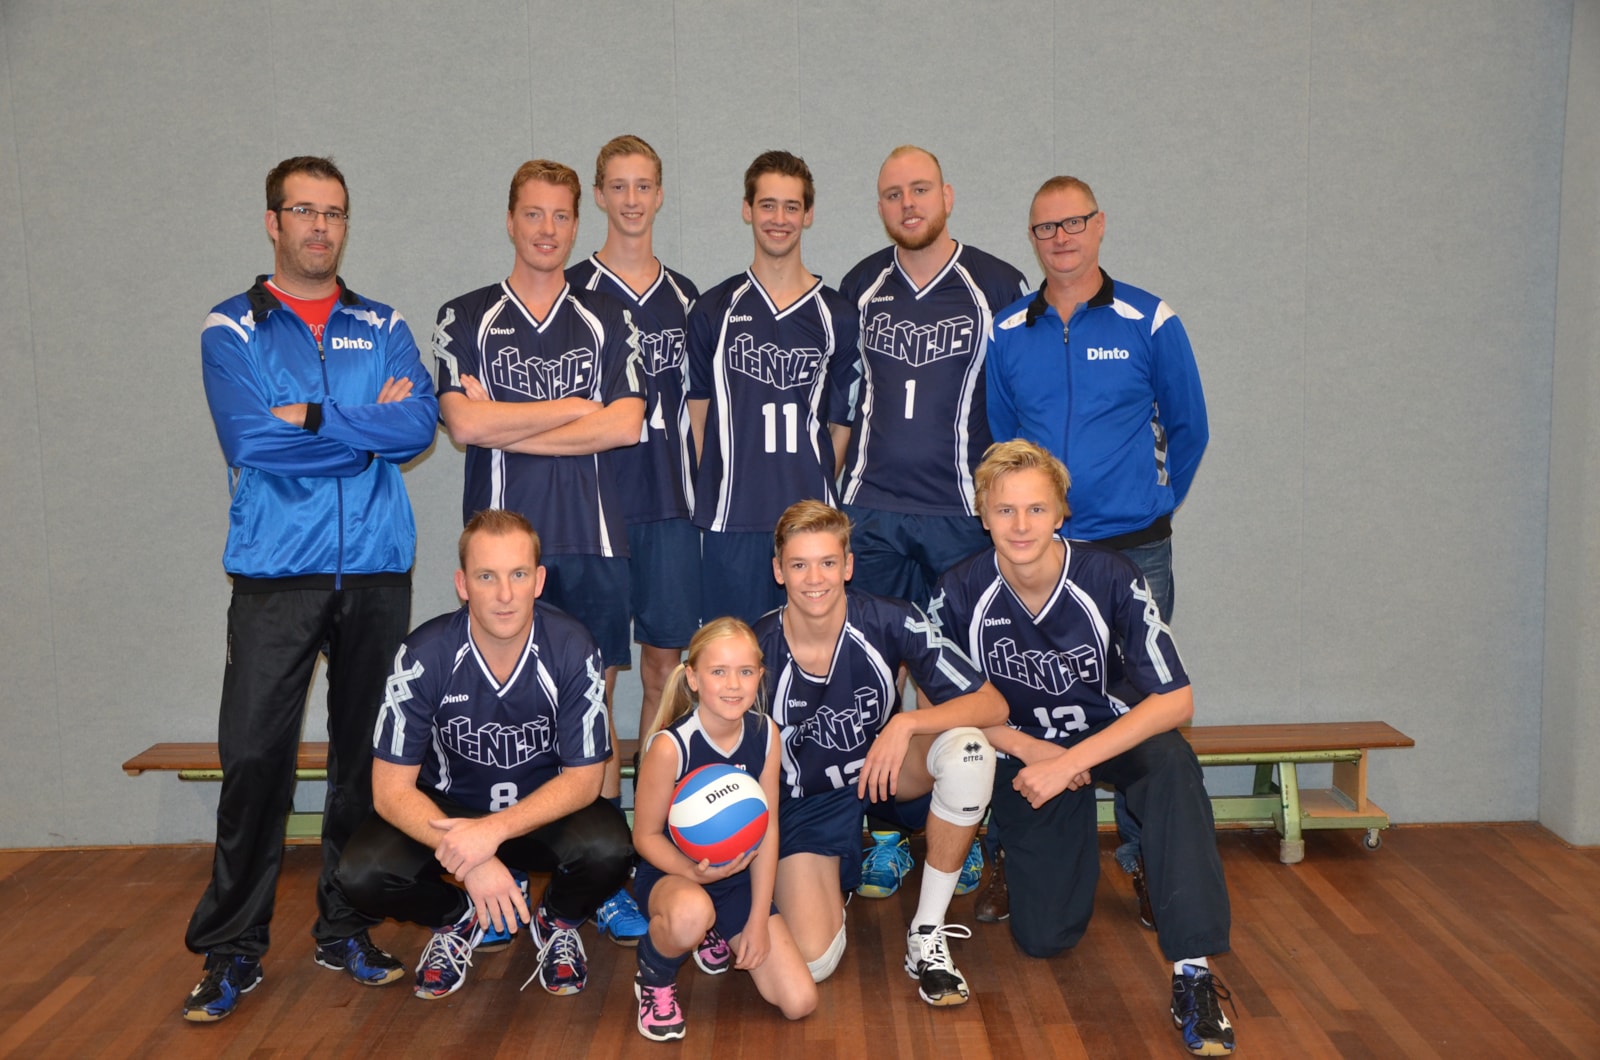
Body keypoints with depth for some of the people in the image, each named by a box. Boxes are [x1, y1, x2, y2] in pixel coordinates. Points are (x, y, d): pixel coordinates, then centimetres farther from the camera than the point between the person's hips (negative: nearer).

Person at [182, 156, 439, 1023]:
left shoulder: (382, 327, 12)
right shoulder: (231, 328, 5)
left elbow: (420, 424, -6)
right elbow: (251, 441, -12)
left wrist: (310, 418, -11)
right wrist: (368, 426, -6)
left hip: (376, 569, 2)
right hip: (275, 572, -2)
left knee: (364, 753, 8)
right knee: (254, 755, -3)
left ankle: (346, 930, 22)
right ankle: (232, 950, 12)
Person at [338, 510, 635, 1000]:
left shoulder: (572, 650, -20)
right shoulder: (424, 655, -20)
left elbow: (583, 778, -14)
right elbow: (391, 788, -17)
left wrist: (494, 831, -30)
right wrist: (471, 861, -31)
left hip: (545, 810, 0)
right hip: (447, 810, 1)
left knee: (608, 851, -32)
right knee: (364, 871, -27)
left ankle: (559, 921, 6)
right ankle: (455, 919, 8)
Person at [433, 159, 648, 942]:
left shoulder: (609, 321, 10)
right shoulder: (465, 319, 8)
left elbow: (625, 427, -4)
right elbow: (464, 423, -8)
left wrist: (507, 425, -7)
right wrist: (576, 407, -4)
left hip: (591, 540, 1)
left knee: (594, 705, 4)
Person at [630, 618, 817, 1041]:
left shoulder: (765, 734, -10)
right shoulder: (670, 745, -25)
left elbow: (767, 827, -4)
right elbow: (646, 835, -14)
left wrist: (758, 919, -6)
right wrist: (695, 872, -31)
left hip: (737, 878, 5)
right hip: (671, 873, -4)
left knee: (799, 1002, -3)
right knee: (692, 911, -43)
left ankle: (716, 934, 25)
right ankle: (653, 978, -5)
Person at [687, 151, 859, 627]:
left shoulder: (836, 315, 8)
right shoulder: (714, 310, 7)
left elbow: (840, 424, 10)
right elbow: (699, 414, 7)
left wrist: (819, 490, 2)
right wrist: (713, 492, -1)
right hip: (731, 521, 0)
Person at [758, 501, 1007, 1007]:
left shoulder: (891, 622, -22)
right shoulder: (757, 653, -21)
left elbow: (992, 704, -23)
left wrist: (906, 723, -36)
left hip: (887, 769, 1)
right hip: (807, 797, -1)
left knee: (968, 749, -33)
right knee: (812, 962, -19)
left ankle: (927, 932, -14)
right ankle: (832, 881, 20)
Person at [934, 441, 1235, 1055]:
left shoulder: (1111, 579, -22)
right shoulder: (960, 594, -17)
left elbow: (1175, 701, -22)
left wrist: (1068, 763, -27)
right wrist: (1033, 750, -15)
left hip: (1111, 735, -1)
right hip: (1026, 752, 1)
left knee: (1170, 759, -37)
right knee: (1043, 937, -5)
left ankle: (1194, 969, -30)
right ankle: (1004, 847, 29)